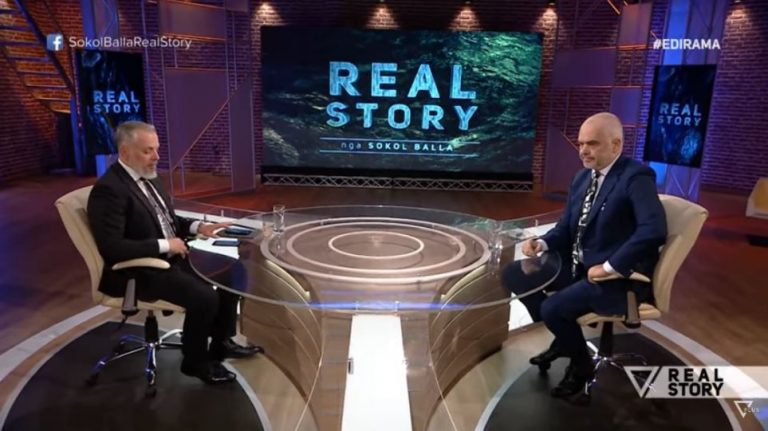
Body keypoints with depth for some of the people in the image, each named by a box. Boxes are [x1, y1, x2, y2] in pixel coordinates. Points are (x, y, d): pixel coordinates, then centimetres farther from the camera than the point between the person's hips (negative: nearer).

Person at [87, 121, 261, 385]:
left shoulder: (147, 178, 9)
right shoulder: (109, 189, -20)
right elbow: (112, 248, -27)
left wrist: (197, 227, 2)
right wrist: (164, 245, -22)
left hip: (172, 258, 10)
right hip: (140, 271, -9)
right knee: (205, 297, -24)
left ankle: (221, 343, 19)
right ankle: (195, 361, 2)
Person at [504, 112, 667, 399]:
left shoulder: (636, 177, -17)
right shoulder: (583, 177, 8)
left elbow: (654, 230, -32)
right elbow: (566, 228, 13)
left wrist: (609, 267, -28)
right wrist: (542, 243, -7)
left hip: (618, 278, -8)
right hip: (578, 265, 9)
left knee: (553, 308, -25)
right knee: (513, 275, 2)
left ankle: (581, 364, 7)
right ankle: (563, 338, 18)